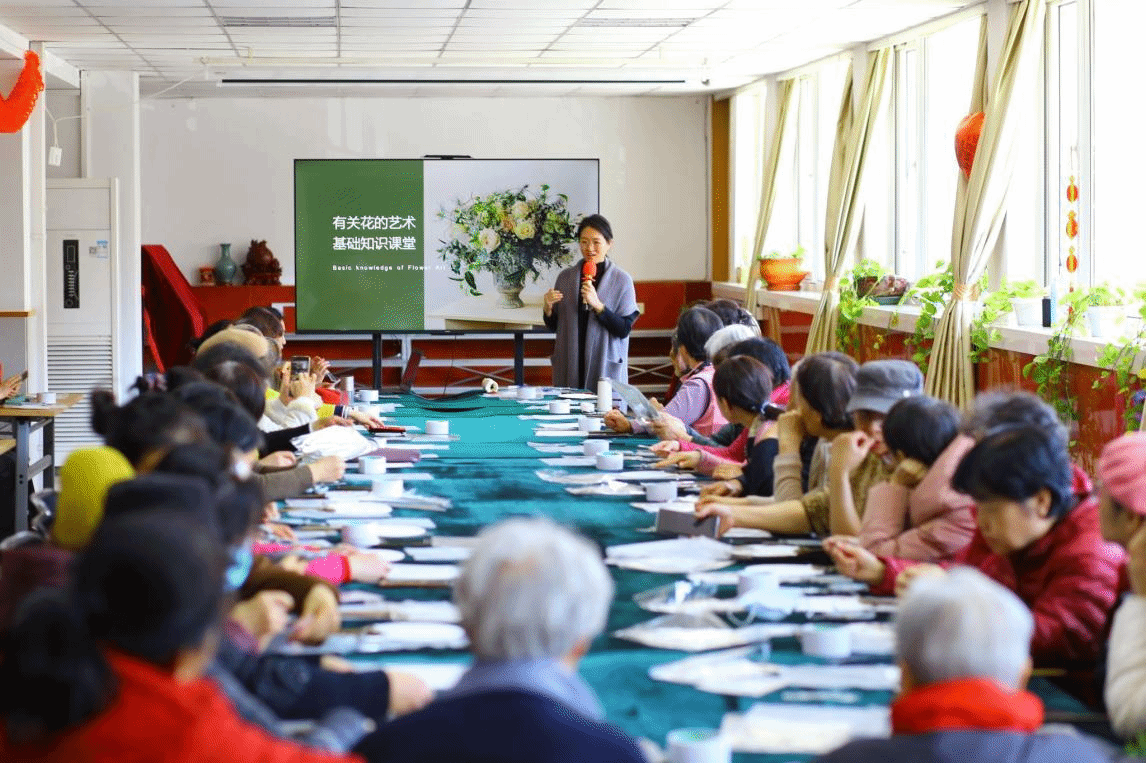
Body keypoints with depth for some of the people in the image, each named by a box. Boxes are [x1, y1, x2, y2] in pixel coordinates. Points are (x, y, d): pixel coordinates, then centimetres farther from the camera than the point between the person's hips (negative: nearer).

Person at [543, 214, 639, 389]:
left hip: (605, 368, -3)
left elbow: (624, 329, -8)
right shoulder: (565, 277, 8)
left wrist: (598, 305, -19)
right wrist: (548, 309, -8)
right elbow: (553, 326, 12)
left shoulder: (622, 280, -2)